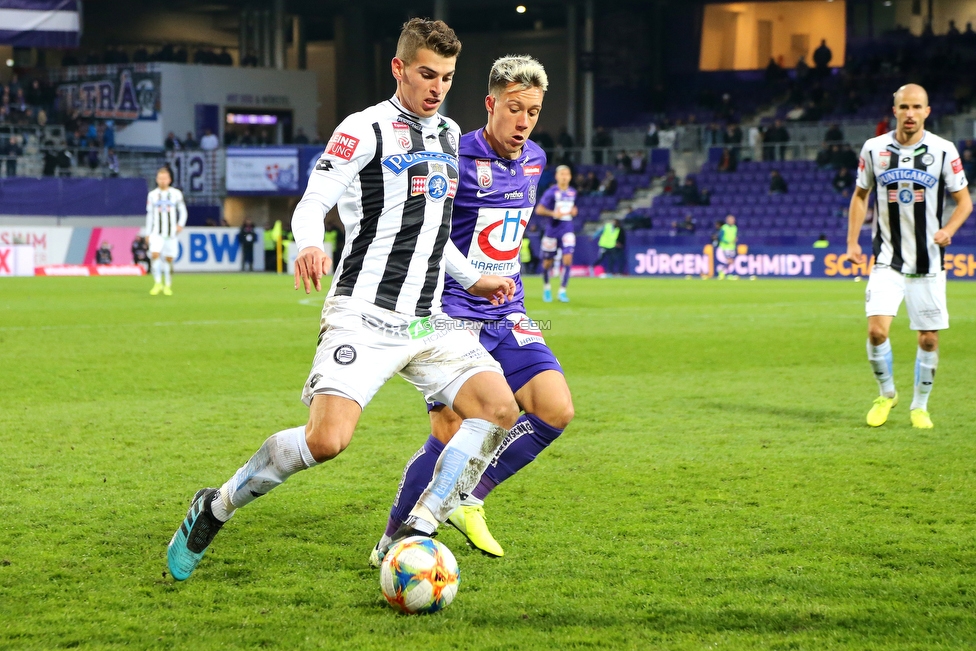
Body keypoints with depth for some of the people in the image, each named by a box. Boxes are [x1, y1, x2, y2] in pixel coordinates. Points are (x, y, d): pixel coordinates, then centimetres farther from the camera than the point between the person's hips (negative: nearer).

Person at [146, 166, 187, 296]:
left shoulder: (176, 194, 4)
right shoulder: (152, 195, 7)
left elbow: (183, 211, 9)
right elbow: (149, 215, 12)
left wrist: (181, 224, -9)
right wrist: (148, 233, 10)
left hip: (171, 232, 0)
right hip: (156, 232, 0)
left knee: (169, 258, 3)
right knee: (155, 254, -20)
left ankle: (168, 286, 14)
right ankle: (157, 283, -14)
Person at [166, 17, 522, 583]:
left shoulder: (449, 134, 19)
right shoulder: (366, 129, -4)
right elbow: (313, 203, -13)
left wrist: (473, 280, 27)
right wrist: (309, 244, -34)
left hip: (429, 322, 7)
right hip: (364, 316, -7)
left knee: (501, 408, -13)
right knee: (326, 439, -22)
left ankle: (414, 533, -7)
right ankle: (214, 509, 1)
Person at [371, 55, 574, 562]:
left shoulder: (534, 160, 8)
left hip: (507, 316, 7)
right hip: (454, 317, -7)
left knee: (556, 411, -10)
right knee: (451, 435, -15)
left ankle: (469, 500, 8)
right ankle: (393, 539, 6)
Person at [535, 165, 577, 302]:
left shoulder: (572, 192, 8)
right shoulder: (551, 192, -8)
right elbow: (539, 210, -10)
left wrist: (574, 211, 3)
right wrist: (553, 213, -24)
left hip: (567, 230, 3)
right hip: (552, 229, -3)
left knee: (568, 258, -14)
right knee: (548, 262, 6)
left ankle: (562, 291, -6)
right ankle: (546, 287, 32)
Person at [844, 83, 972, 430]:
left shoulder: (943, 150, -4)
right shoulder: (874, 148, 1)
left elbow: (964, 200, 4)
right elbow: (860, 195, 14)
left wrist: (948, 229, -15)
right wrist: (852, 242, 7)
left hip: (928, 261, 0)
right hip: (887, 260, 0)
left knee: (929, 339, 2)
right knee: (876, 330, -15)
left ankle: (920, 406, 22)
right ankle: (886, 394, 10)